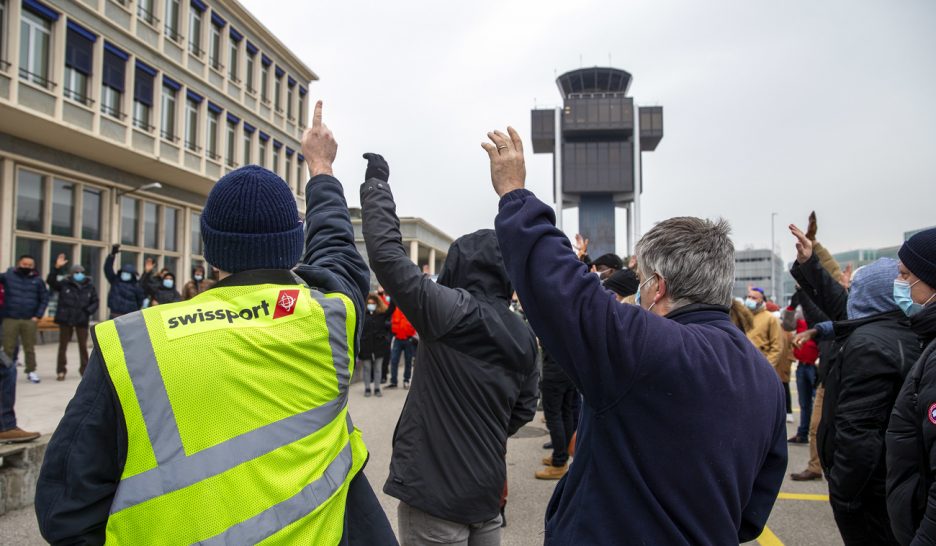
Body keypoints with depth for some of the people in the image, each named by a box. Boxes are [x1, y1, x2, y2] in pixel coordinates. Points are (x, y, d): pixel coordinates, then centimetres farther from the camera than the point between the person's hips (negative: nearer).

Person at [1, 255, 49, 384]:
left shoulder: (37, 280, 4)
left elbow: (44, 298, 4)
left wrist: (38, 315, -3)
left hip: (30, 320, 1)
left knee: (29, 348, 8)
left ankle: (31, 371, 18)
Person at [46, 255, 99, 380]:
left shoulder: (90, 287, 3)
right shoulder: (64, 284, -1)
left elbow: (95, 302, 8)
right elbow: (51, 281, -14)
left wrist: (88, 311, -11)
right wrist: (57, 268, -24)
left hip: (82, 320, 1)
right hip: (65, 319, -1)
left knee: (83, 346, 8)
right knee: (63, 345, 5)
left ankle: (84, 370, 19)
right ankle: (61, 371, 13)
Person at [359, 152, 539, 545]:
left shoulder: (453, 312, -18)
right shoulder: (523, 336, 2)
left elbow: (386, 251, -19)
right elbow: (524, 408, 12)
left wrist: (376, 183, -7)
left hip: (436, 490, -7)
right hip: (486, 488, 7)